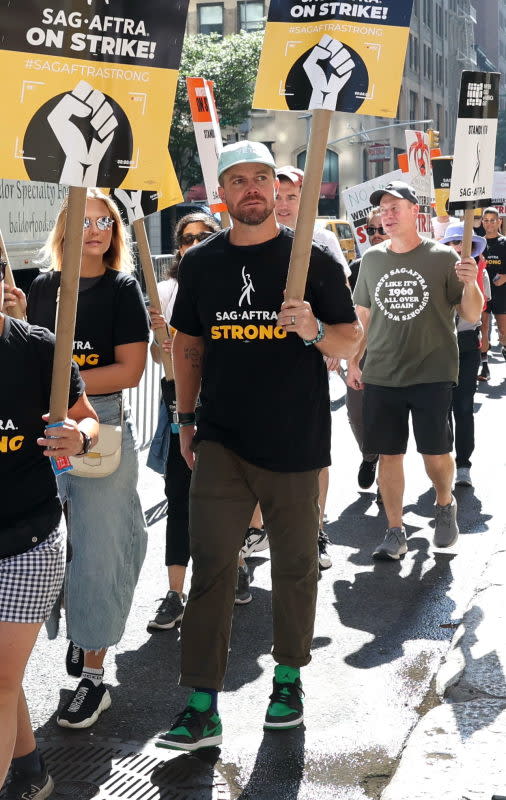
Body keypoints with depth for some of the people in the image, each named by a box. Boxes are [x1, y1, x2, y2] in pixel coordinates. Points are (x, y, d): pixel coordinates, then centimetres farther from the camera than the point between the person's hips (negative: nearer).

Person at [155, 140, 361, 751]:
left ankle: (289, 676, 30)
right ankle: (202, 704, 1)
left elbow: (352, 339, 0)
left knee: (294, 564, 11)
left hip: (294, 440, -1)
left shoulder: (312, 258, -2)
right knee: (210, 563, -4)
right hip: (221, 438, 1)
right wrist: (185, 418, 13)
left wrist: (313, 329, -21)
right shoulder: (200, 263, 6)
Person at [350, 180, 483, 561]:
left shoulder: (443, 257, -3)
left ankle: (446, 504, 31)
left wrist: (470, 284, -20)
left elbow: (472, 315, 0)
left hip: (433, 373, -3)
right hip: (381, 376, 3)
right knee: (389, 454, 6)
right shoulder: (372, 259, 6)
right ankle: (396, 532, 19)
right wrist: (353, 362, 11)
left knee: (436, 454, -1)